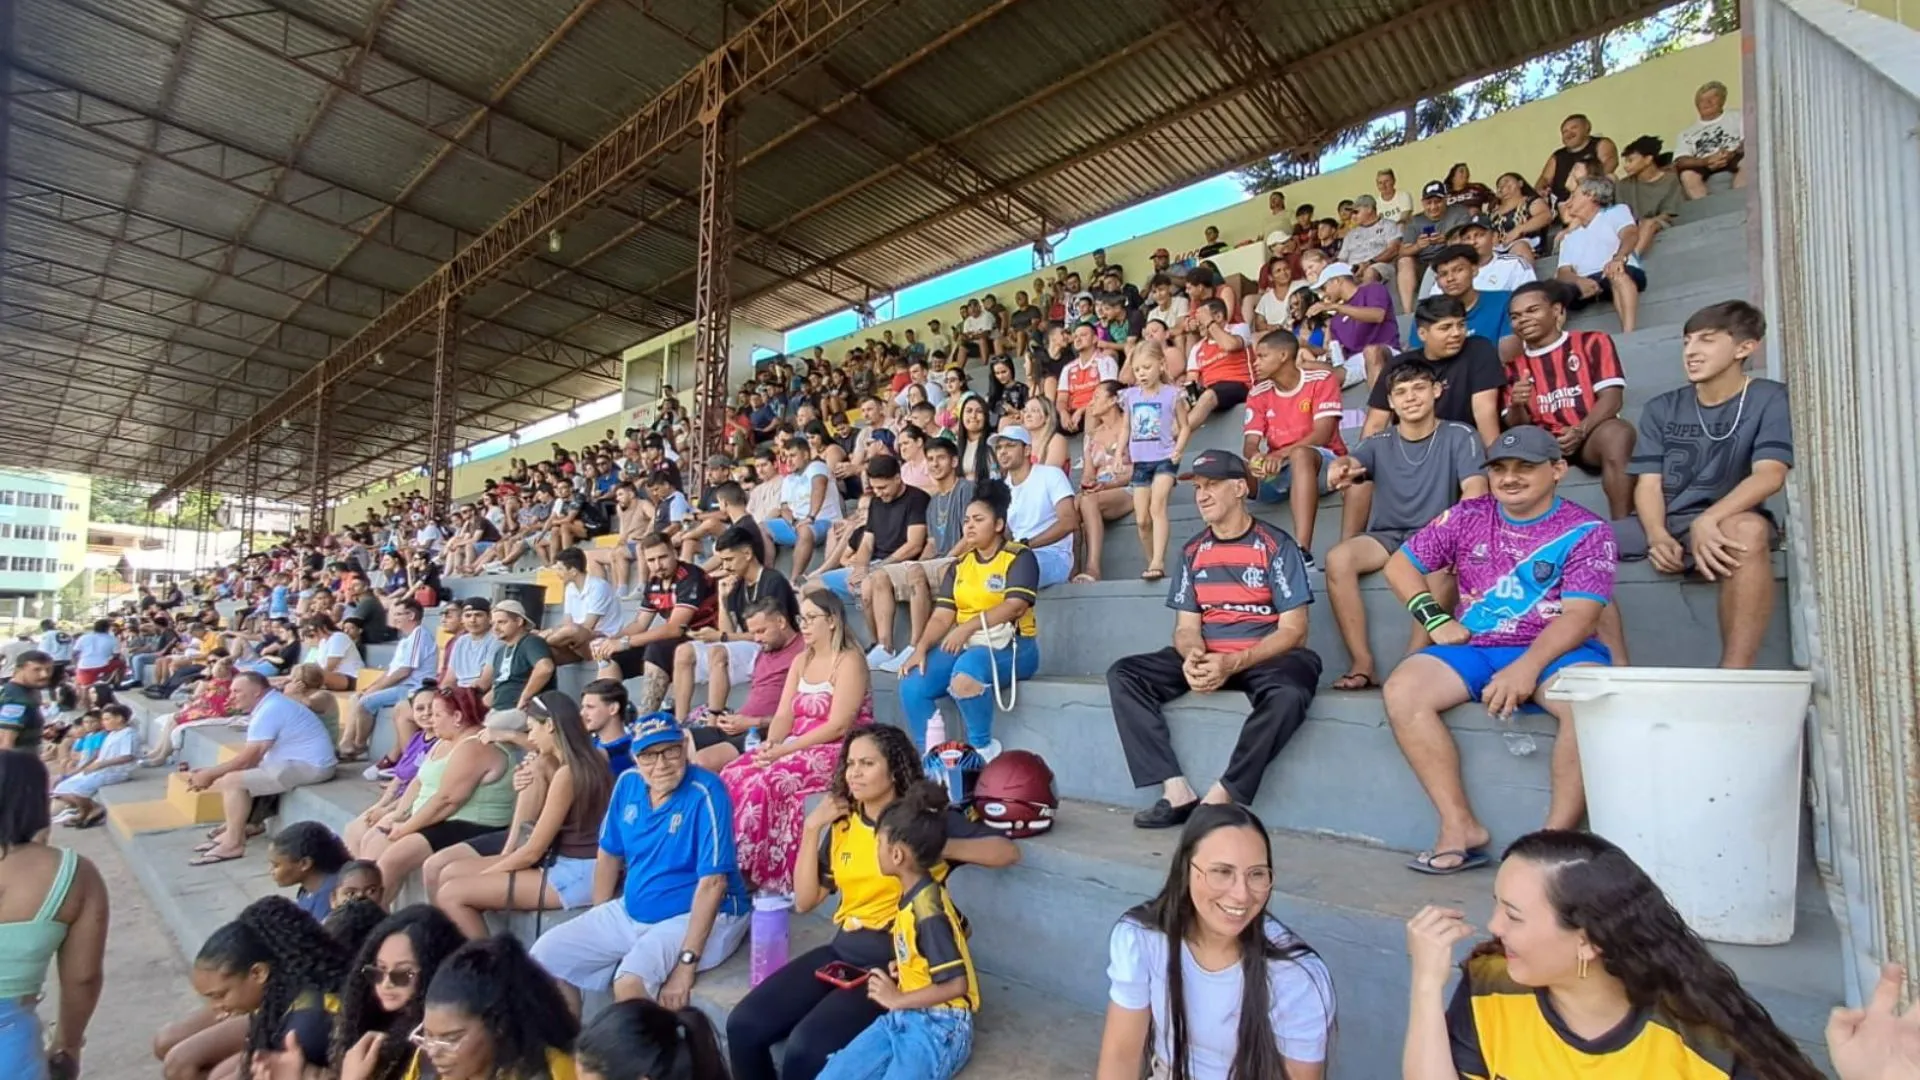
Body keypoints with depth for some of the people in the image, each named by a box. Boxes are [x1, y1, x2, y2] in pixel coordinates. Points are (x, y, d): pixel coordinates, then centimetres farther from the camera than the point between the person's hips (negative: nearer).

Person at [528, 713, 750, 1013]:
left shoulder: (705, 792, -23)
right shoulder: (627, 784, -2)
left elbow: (712, 882, -25)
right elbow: (609, 854, 12)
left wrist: (687, 962, -27)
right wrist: (596, 925, 11)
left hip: (696, 917, -7)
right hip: (630, 911, 7)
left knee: (629, 981, -30)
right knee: (546, 955, 2)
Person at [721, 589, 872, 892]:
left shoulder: (849, 661, -8)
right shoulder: (801, 661, 15)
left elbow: (838, 726, -17)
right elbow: (783, 715, 9)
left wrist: (784, 750, -20)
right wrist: (771, 744, -13)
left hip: (838, 752, -7)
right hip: (797, 748, 7)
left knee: (766, 782, -29)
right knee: (732, 775, -16)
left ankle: (763, 874, -19)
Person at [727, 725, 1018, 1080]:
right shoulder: (842, 824, 8)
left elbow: (1008, 851, -15)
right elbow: (804, 901, 6)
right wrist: (811, 829, -2)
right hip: (841, 950, 6)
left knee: (805, 1046, -25)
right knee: (743, 1026, -7)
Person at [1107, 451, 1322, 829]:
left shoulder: (1276, 545, -6)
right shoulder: (1193, 551, 8)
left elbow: (1293, 629, -11)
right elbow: (1186, 625, 6)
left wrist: (1232, 664, -25)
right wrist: (1193, 656, -19)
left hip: (1266, 657, -4)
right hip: (1207, 658, 5)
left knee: (1287, 693, -39)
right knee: (1123, 674, -14)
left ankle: (1219, 799, -25)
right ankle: (1177, 791, -22)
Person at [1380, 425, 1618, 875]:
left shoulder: (1587, 531, 0)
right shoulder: (1467, 517, 10)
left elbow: (1580, 616, -12)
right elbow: (1399, 565, 13)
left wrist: (1526, 667, -27)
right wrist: (1435, 619, -1)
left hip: (1554, 653, -2)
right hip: (1473, 651, 3)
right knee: (1401, 690, -25)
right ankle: (1462, 828, -21)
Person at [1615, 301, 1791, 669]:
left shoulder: (1769, 399, 3)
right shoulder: (1661, 409, 12)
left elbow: (1769, 475, -13)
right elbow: (1648, 484, 3)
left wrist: (1708, 520, -31)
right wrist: (1657, 535, -19)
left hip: (1723, 522, -3)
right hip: (1664, 524, 4)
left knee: (1748, 529, -39)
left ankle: (1733, 677, -34)